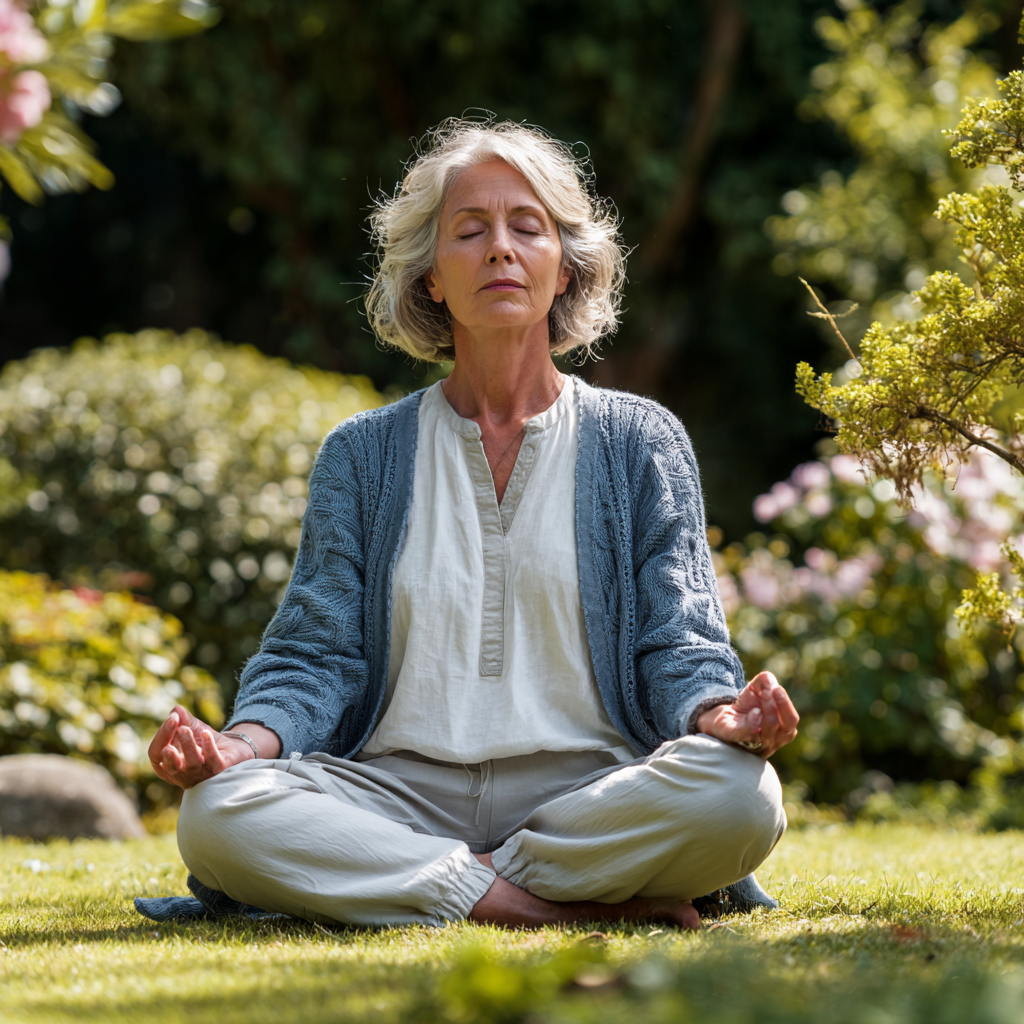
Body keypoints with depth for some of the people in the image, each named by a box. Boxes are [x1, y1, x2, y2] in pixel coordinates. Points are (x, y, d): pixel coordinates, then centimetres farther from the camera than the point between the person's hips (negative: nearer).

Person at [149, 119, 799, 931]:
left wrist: (720, 715, -19)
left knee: (738, 794, -34)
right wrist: (246, 742, -14)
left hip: (590, 788, 0)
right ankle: (564, 906, -25)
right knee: (219, 815, -30)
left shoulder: (639, 442, 11)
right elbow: (317, 653, 8)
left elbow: (679, 645, 5)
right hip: (403, 792, 1)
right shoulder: (362, 456, 14)